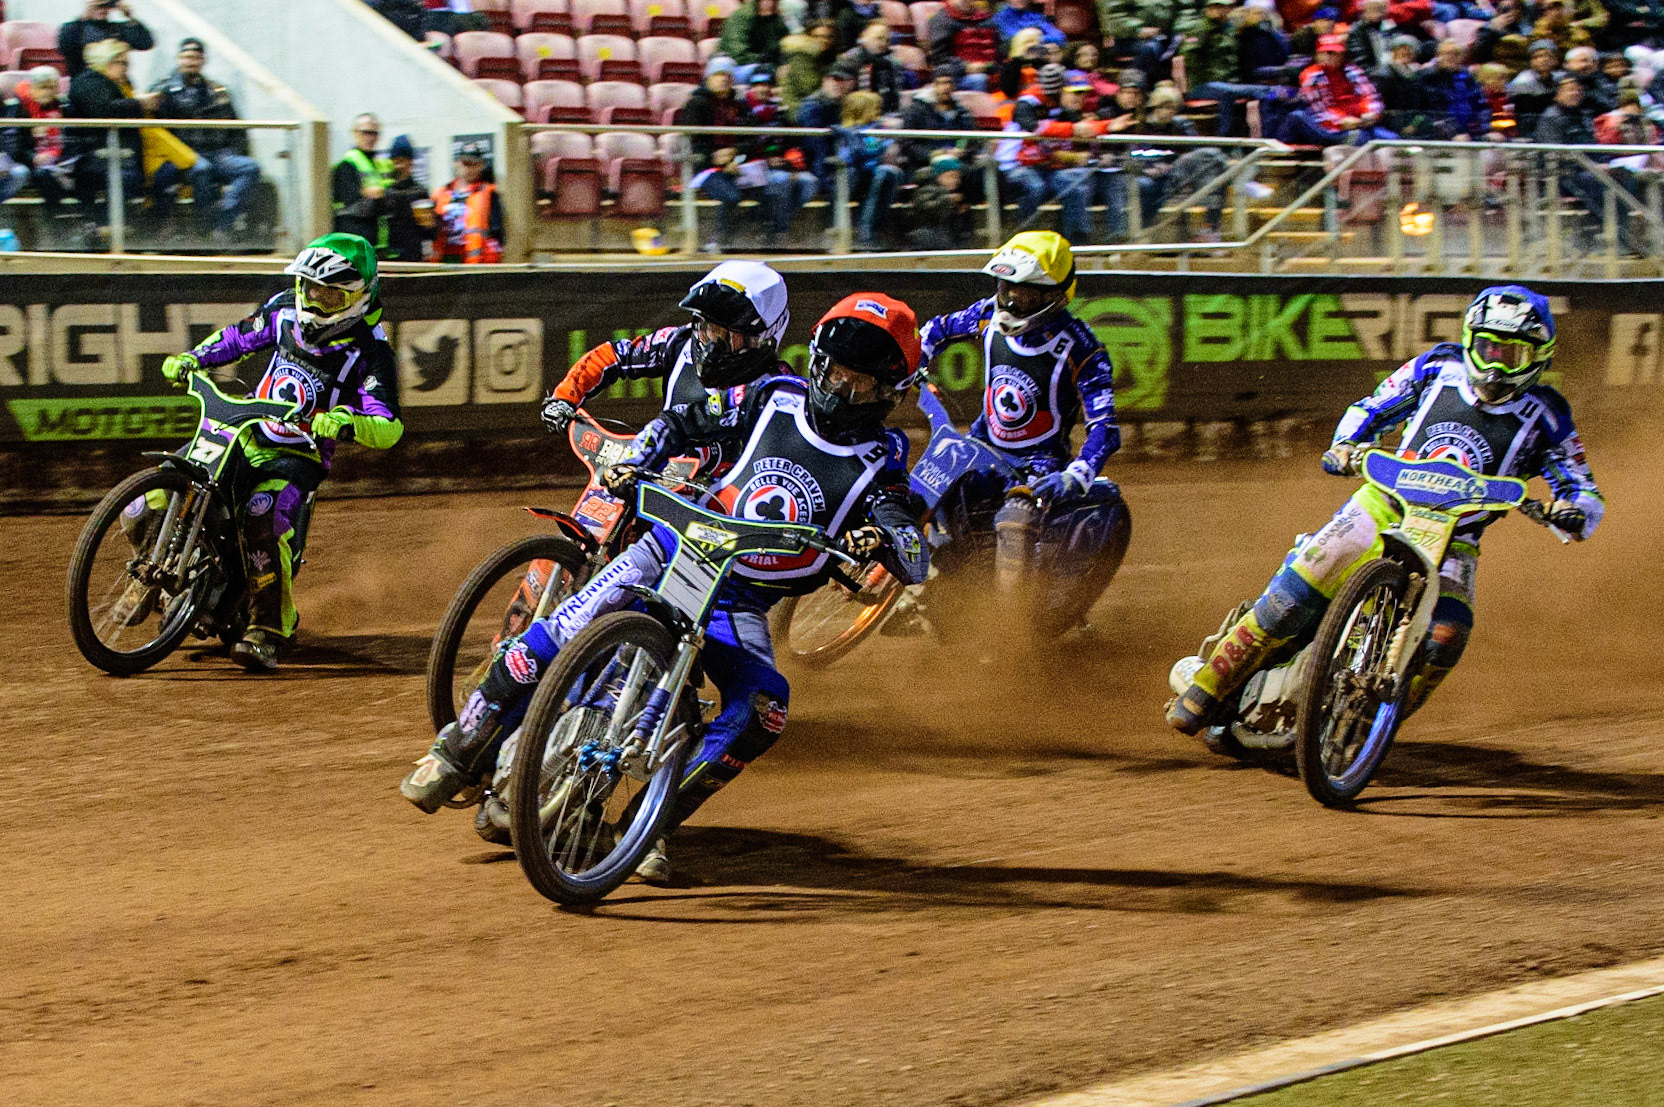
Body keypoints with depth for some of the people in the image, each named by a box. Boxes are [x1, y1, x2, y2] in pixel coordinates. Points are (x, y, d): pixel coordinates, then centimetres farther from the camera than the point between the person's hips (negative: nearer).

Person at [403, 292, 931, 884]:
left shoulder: (879, 463, -3)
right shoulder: (776, 399, 2)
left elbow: (914, 559, -15)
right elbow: (682, 424, 12)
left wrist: (885, 540, -37)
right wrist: (632, 462, -6)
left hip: (743, 602, 0)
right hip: (675, 550, 0)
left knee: (764, 708, -27)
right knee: (560, 634, -18)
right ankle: (459, 752, -5)